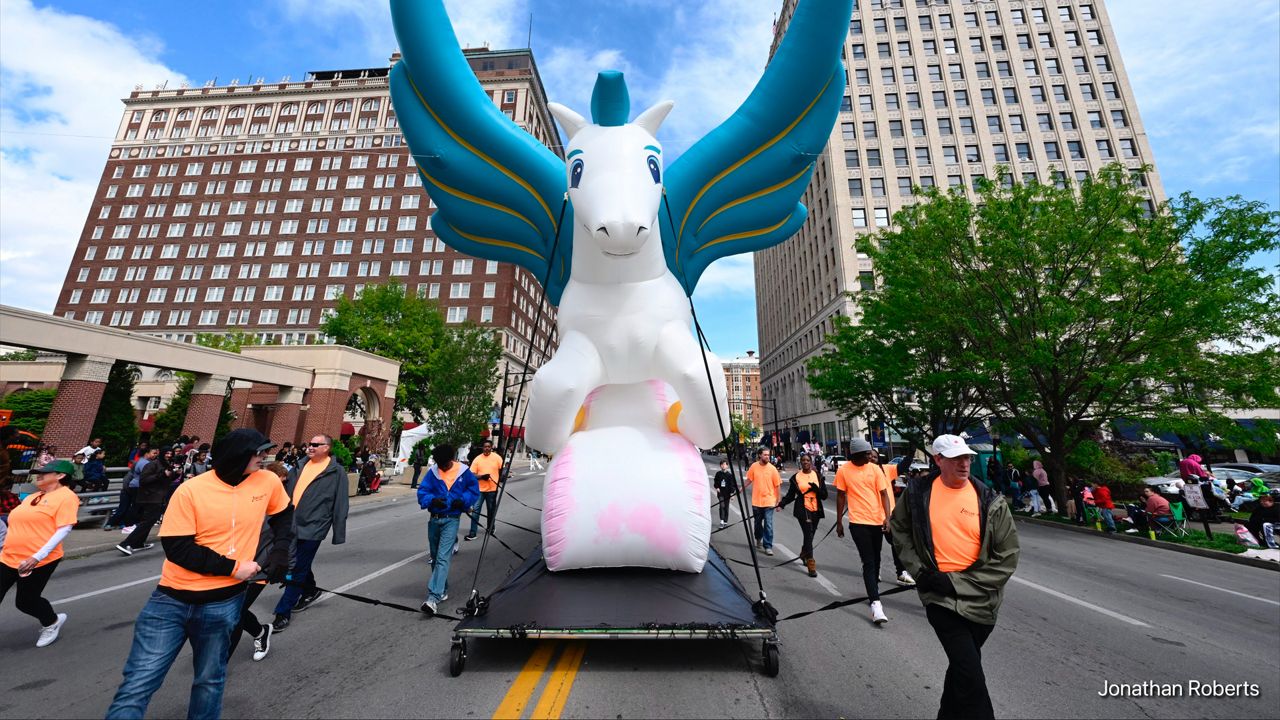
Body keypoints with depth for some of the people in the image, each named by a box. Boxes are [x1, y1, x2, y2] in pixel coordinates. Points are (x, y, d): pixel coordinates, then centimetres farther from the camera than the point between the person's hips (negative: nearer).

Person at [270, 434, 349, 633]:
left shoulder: (336, 472, -10)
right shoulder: (300, 466, 8)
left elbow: (340, 505, -8)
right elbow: (286, 491, 18)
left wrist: (339, 534, -8)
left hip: (312, 527, -6)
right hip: (291, 525, 6)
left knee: (298, 570, 2)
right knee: (298, 564, 20)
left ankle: (283, 612, 16)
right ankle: (310, 590, 43)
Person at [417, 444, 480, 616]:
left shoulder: (464, 472, -8)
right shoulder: (433, 472, -3)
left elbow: (474, 490, 1)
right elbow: (422, 491, -3)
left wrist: (462, 500, -16)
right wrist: (432, 500, -23)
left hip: (451, 520, -4)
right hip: (434, 519, 5)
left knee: (443, 558, -13)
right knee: (435, 557, 17)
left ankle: (433, 598, -12)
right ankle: (443, 591, 35)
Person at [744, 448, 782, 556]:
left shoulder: (772, 469, -8)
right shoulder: (754, 466, -4)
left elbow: (777, 486, -3)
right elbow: (749, 480, 10)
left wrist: (778, 502, -2)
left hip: (769, 502, -2)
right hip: (756, 501, 2)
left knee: (768, 525, -5)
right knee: (758, 523, 18)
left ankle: (768, 546, 6)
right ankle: (759, 539, 42)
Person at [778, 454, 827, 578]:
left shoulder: (818, 476, 5)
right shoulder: (796, 477, 1)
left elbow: (824, 495, 3)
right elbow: (790, 495, 5)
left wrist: (816, 488, -16)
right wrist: (782, 503, -11)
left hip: (816, 510, 3)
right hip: (803, 510, -3)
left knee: (809, 535, 13)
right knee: (808, 535, -12)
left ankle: (804, 555, 39)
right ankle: (811, 564, -7)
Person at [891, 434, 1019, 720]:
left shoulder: (991, 502, -8)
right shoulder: (918, 492, -7)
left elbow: (1008, 556, -6)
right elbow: (899, 528, 7)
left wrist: (957, 582, -13)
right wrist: (918, 570, -3)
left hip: (979, 600, 2)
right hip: (940, 597, -2)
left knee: (961, 665, 22)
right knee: (970, 674, -8)